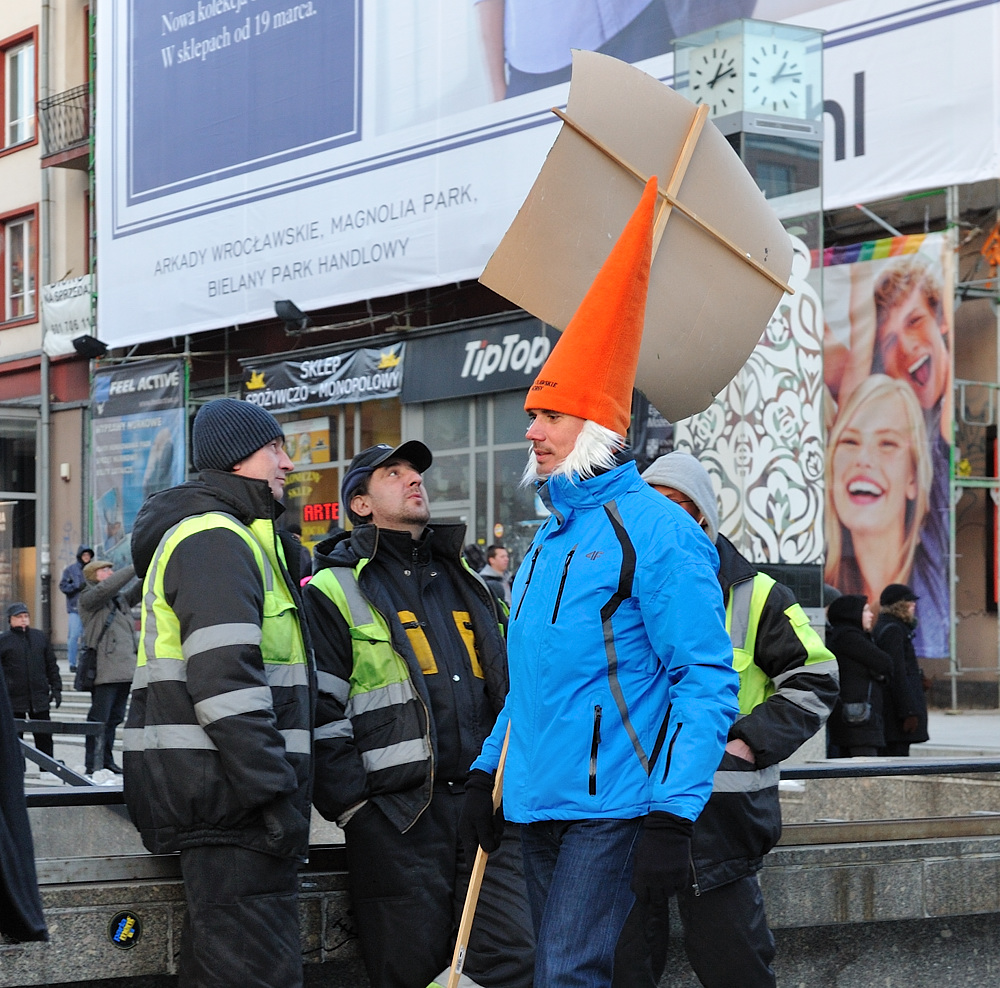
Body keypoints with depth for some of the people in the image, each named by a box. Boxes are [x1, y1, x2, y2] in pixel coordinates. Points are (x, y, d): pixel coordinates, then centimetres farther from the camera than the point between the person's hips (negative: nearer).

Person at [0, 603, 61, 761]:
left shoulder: (40, 637, 12)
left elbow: (51, 665, 16)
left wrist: (56, 688, 8)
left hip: (39, 698, 3)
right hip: (14, 700, -3)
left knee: (44, 738, 4)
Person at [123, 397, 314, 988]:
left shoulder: (231, 536, 24)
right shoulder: (216, 539, -11)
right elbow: (224, 677, -22)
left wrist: (282, 784, 24)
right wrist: (276, 794, -24)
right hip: (228, 784, -11)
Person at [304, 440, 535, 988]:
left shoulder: (464, 581, 23)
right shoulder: (335, 591, 3)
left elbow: (508, 690, 28)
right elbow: (319, 716, -5)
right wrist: (355, 808, -10)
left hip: (483, 802, 5)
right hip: (396, 815, -5)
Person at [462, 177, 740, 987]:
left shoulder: (654, 531, -11)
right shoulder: (549, 539, 16)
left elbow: (708, 682, -16)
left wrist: (673, 815, -22)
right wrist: (487, 771, 19)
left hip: (612, 805, -9)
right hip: (538, 801, 9)